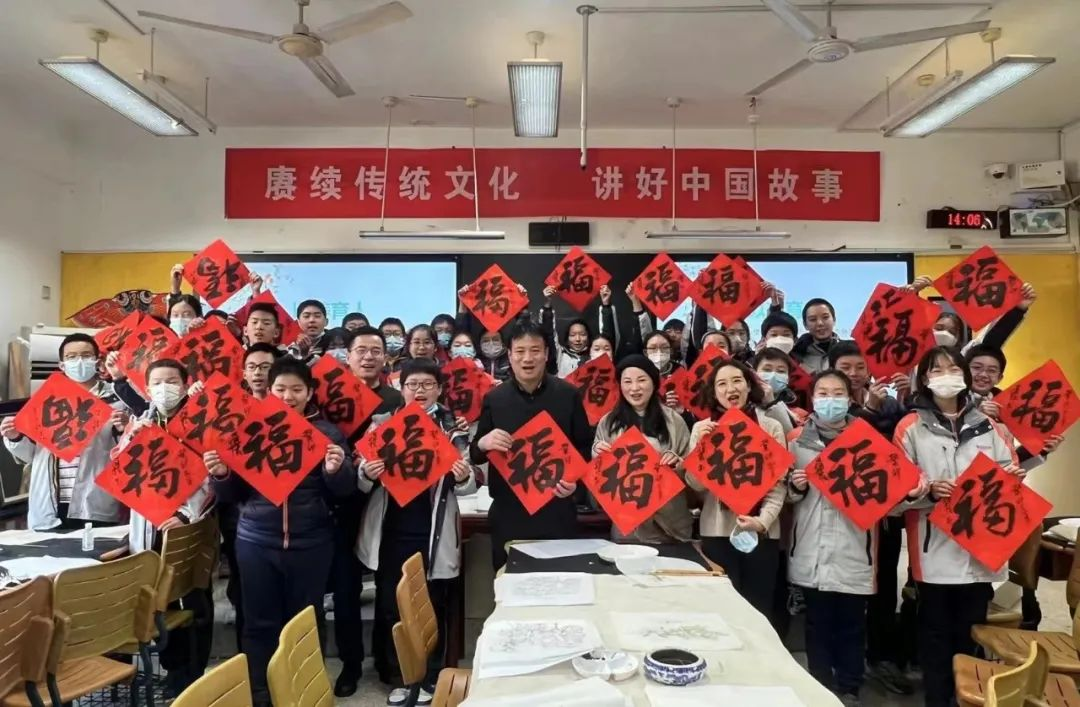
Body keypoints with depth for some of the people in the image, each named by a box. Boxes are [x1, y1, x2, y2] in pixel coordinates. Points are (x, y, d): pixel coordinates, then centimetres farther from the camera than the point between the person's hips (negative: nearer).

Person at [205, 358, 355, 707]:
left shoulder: (327, 432, 2)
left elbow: (345, 490, -3)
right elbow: (232, 494, 8)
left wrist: (336, 470, -24)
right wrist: (220, 474, -13)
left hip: (311, 543, -1)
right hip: (256, 541, 1)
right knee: (260, 622, 9)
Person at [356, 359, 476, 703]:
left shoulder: (453, 428, 2)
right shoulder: (382, 423, 4)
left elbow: (467, 487, 2)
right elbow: (363, 483, 6)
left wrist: (463, 476, -21)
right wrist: (366, 473, -18)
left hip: (432, 534, -1)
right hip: (391, 531, 2)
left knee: (431, 607, 7)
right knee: (389, 606, 9)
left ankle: (429, 679, 22)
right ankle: (398, 678, 25)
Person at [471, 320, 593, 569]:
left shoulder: (569, 395, 0)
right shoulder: (494, 398, 2)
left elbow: (585, 446, 6)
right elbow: (475, 455, 6)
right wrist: (483, 444, -17)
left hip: (557, 511, -1)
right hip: (508, 513, 1)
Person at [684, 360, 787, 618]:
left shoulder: (771, 427, 3)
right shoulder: (702, 428, 2)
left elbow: (779, 484, -1)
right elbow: (696, 484, -2)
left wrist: (763, 520, -16)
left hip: (762, 532, 1)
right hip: (717, 530, 0)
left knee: (759, 607, 8)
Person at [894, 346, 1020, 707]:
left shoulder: (986, 426, 10)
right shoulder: (911, 427, -1)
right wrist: (929, 491, -21)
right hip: (935, 549, -3)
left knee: (972, 631, 12)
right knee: (936, 632, 6)